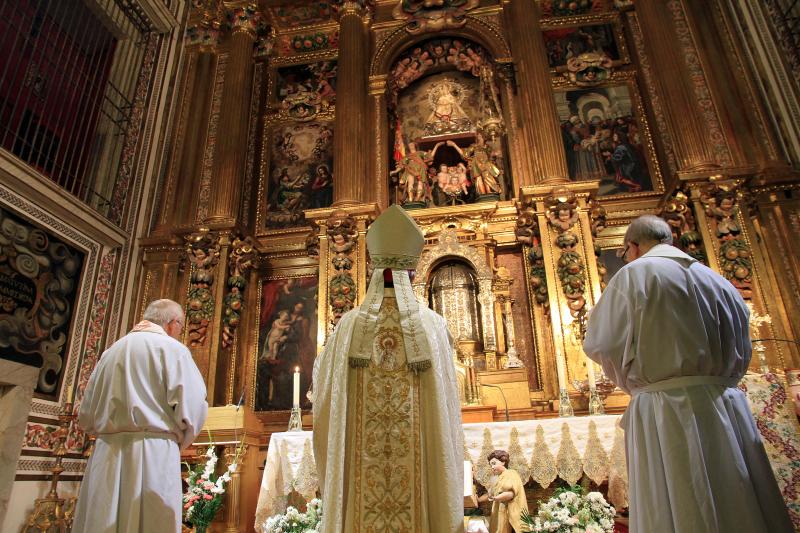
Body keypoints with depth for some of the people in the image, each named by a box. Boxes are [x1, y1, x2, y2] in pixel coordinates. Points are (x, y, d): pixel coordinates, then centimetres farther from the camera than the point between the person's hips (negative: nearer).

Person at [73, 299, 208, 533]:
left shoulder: (111, 351, 16)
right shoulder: (172, 348, -2)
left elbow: (86, 417, 18)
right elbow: (192, 407, -12)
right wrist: (179, 441, 7)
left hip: (106, 457, 6)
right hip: (152, 456, -6)